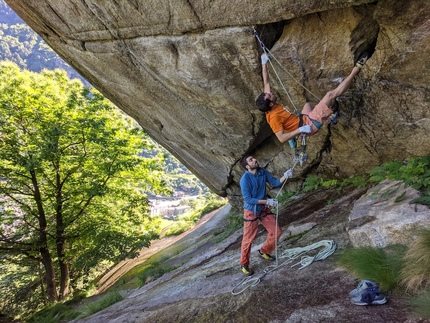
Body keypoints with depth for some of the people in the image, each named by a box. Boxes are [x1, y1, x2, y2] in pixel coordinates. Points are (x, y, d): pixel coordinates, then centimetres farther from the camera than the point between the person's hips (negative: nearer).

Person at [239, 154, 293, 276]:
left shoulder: (263, 172, -6)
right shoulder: (245, 179, -24)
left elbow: (274, 182, 2)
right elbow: (248, 199, -23)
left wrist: (285, 176, -16)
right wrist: (267, 201, -24)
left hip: (264, 209, 6)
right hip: (251, 212, -6)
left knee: (276, 232, 9)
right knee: (248, 239, 2)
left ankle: (264, 251, 33)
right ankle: (244, 264, 23)